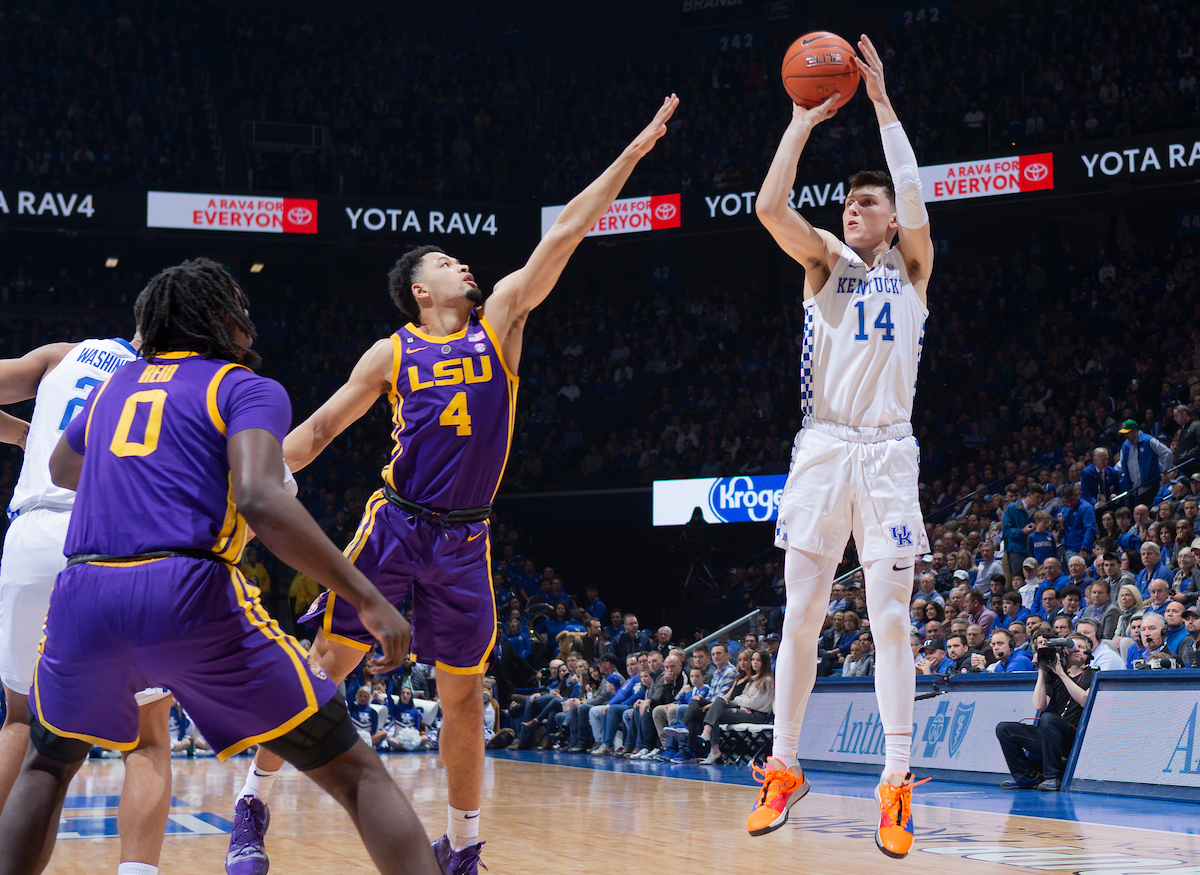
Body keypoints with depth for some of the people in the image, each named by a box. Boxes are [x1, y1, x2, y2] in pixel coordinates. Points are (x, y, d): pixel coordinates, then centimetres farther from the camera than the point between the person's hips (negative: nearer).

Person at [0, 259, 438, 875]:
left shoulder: (116, 385, 25)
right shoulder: (247, 388, 8)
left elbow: (62, 470, 46)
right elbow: (259, 500, -13)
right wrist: (366, 598, -12)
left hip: (83, 595, 5)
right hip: (189, 594, -5)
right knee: (353, 772, 3)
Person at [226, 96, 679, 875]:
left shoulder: (499, 321, 6)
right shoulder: (393, 353, 2)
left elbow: (564, 235, 1)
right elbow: (319, 430, 8)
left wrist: (631, 156, -2)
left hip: (464, 540, 2)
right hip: (395, 526, -2)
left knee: (463, 694, 5)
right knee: (325, 663, -5)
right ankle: (253, 804, 5)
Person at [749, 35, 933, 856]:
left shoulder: (910, 267, 9)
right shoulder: (827, 261, 11)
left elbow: (915, 202, -11)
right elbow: (770, 206, -7)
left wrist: (883, 105, -9)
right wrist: (803, 122, -3)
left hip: (888, 450, -1)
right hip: (823, 447, 1)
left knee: (891, 619, -5)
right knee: (802, 614, 0)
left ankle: (897, 782, -4)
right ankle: (785, 769, 7)